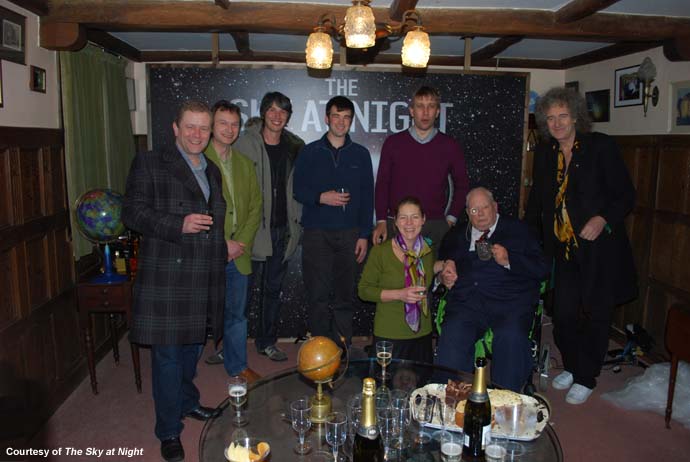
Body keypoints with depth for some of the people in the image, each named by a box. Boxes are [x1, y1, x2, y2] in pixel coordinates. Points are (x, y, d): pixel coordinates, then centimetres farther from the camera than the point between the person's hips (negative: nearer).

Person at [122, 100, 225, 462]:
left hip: (204, 279, 6)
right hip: (166, 278, -6)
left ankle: (187, 402, 43)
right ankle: (169, 432, 18)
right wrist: (179, 225, -23)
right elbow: (133, 213, -12)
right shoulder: (149, 164, -4)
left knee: (192, 347, 21)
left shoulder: (213, 171, 17)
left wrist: (224, 247, 16)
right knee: (168, 355, 2)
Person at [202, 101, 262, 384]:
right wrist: (221, 244, -13)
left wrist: (242, 242, -3)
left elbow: (255, 206, 11)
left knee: (236, 313, 14)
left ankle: (237, 365, 29)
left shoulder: (244, 164, 13)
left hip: (238, 253, 5)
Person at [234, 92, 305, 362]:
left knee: (273, 288, 13)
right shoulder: (245, 143, -4)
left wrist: (297, 222, 7)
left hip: (283, 228, 4)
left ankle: (267, 341, 26)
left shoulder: (295, 147, 8)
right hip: (254, 227, -4)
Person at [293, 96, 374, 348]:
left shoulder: (361, 154, 10)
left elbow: (367, 197, 9)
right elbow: (298, 190, 5)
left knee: (345, 296, 3)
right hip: (316, 234, -1)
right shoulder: (310, 152, 8)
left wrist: (364, 235, 2)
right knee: (318, 296, -1)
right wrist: (321, 198, -14)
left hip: (349, 234, 1)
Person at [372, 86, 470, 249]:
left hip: (435, 227, 0)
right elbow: (382, 184, 6)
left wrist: (451, 219, 3)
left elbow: (461, 185, 12)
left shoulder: (450, 146, 4)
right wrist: (381, 220, -1)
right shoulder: (393, 142, 3)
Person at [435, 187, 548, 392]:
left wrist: (509, 260, -8)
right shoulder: (456, 235, 24)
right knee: (452, 335, -28)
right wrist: (447, 265, 12)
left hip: (509, 301, -1)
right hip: (467, 302, 2)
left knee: (511, 337, -32)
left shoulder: (517, 230, 16)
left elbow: (542, 269, 8)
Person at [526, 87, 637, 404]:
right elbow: (537, 200, 16)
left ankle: (586, 378, 24)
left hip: (599, 247, -4)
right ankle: (571, 366, 32)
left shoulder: (600, 146, -6)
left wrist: (603, 218, -24)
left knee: (596, 313, 7)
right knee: (563, 313, 7)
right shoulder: (544, 154, 8)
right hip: (562, 249, 4)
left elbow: (625, 195, -6)